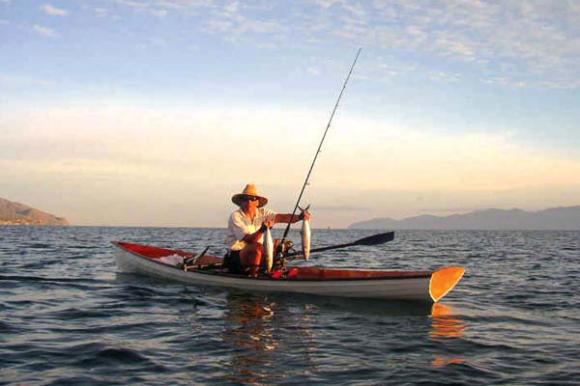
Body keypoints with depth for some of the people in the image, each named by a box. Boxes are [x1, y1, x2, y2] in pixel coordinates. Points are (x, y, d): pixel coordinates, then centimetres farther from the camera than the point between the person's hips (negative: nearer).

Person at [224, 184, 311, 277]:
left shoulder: (262, 213, 3)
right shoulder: (235, 216, -12)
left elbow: (281, 217, -14)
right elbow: (250, 240, -23)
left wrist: (299, 217, -31)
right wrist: (262, 229, -40)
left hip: (255, 254, 6)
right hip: (236, 256, -6)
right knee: (256, 247, -31)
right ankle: (252, 276, -21)